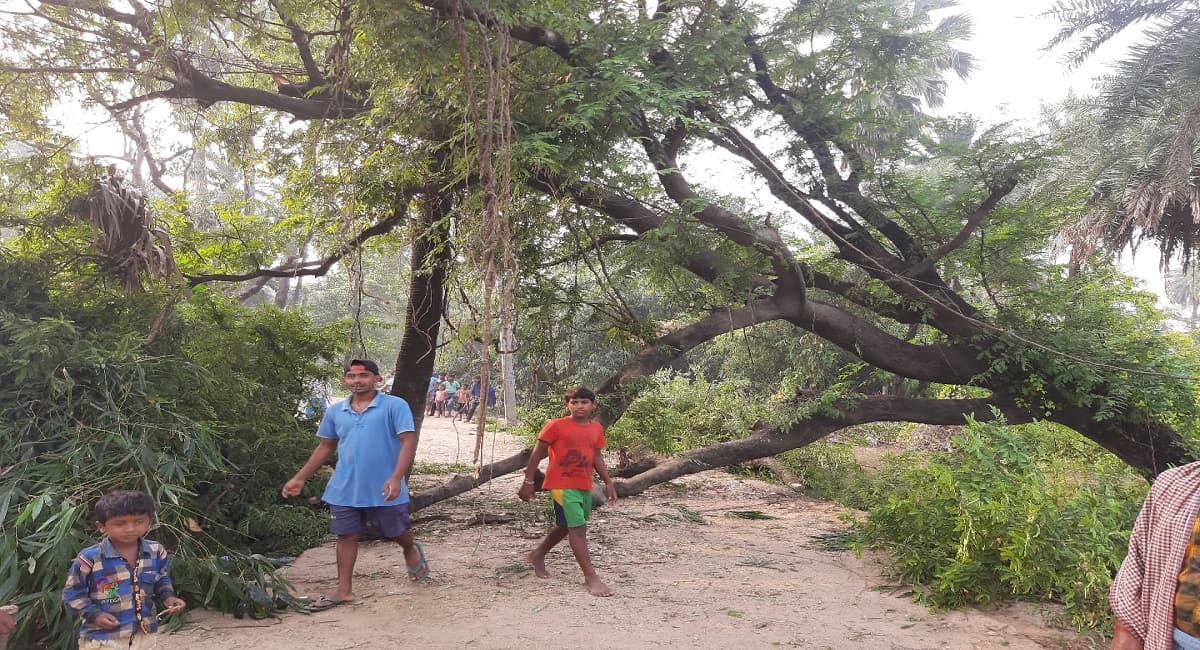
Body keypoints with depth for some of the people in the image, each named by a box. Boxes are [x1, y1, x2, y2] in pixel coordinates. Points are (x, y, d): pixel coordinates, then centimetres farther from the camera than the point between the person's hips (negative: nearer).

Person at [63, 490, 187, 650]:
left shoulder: (156, 552, -4)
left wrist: (168, 596, -4)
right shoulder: (89, 558, -17)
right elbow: (72, 593, -8)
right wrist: (94, 614, -20)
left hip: (144, 632, 4)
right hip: (102, 635, -4)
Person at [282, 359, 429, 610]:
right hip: (345, 490, 4)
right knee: (346, 536, 8)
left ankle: (411, 552, 46)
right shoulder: (335, 412, 6)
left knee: (397, 533, 13)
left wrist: (396, 478, -26)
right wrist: (300, 478, 15)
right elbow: (325, 447, 17)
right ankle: (344, 591, 20)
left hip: (384, 489, -4)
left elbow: (408, 442, -15)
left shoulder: (395, 406, -10)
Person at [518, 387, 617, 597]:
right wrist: (528, 482, -7)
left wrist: (608, 482, 11)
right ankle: (591, 578, -7)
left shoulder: (596, 428, 7)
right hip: (562, 485, -7)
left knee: (565, 526, 19)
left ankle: (538, 555, 42)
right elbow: (537, 453, -5)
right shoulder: (556, 426, -10)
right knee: (578, 528, -11)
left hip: (584, 487, 7)